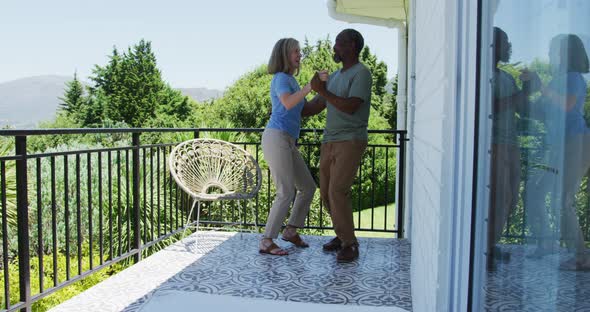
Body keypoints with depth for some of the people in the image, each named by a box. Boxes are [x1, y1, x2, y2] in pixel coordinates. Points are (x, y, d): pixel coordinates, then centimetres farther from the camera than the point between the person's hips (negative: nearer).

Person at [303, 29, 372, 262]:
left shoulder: (361, 74, -7)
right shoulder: (333, 77, 18)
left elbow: (350, 107, -19)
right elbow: (315, 107, 23)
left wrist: (322, 91, -16)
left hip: (351, 142, -8)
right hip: (329, 142, 8)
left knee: (338, 191, -17)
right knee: (327, 192, 7)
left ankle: (349, 244, -6)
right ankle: (343, 235, 23)